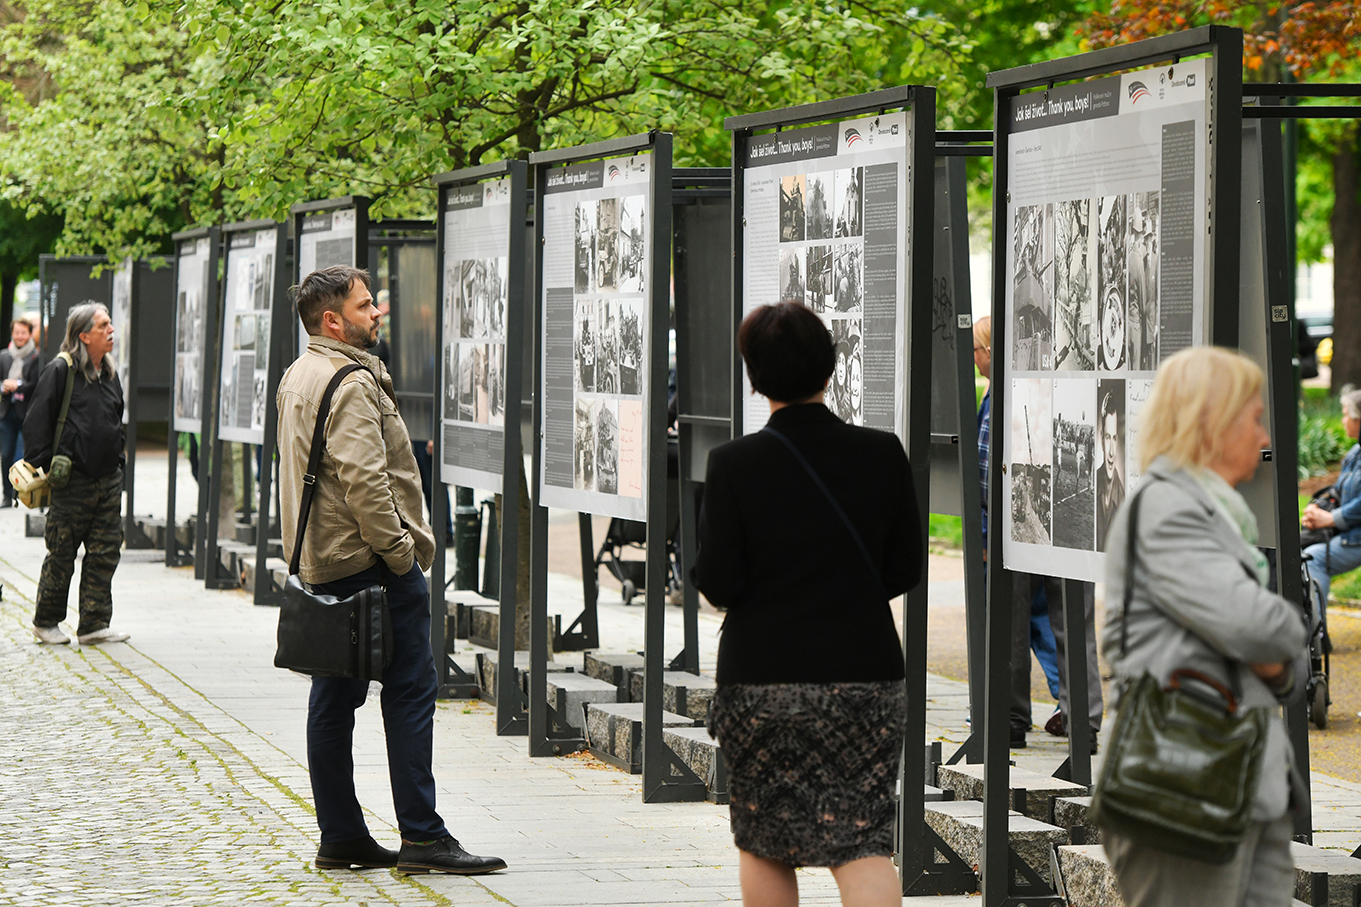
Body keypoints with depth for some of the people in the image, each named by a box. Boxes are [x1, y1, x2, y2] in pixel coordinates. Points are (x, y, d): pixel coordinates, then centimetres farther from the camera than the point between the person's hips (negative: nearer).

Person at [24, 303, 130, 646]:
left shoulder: (109, 373, 14)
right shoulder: (60, 371, -8)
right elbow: (37, 422, -7)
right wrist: (41, 467, -11)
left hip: (108, 480, 6)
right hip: (72, 480, -6)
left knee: (105, 553, 2)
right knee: (61, 555, 1)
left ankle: (94, 625, 7)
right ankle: (46, 622, 14)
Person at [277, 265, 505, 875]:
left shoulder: (298, 378, 17)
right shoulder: (351, 383, -15)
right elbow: (363, 478, -25)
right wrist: (399, 550, -18)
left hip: (321, 565, 10)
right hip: (372, 564, -10)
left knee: (334, 699, 10)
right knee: (410, 691, -7)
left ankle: (340, 837, 13)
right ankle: (421, 836, -9)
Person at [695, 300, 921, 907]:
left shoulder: (733, 464, -10)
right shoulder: (882, 455, -3)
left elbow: (719, 585, -8)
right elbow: (906, 570, 5)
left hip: (761, 680, -1)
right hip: (863, 673, 1)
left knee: (763, 845, 13)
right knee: (862, 841, -1)